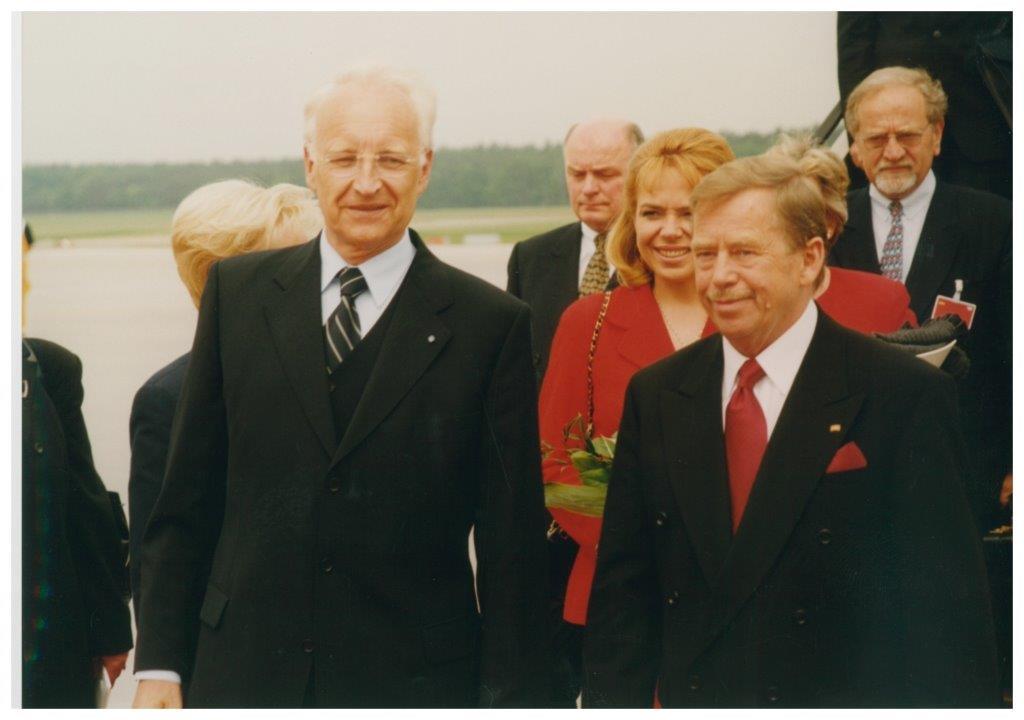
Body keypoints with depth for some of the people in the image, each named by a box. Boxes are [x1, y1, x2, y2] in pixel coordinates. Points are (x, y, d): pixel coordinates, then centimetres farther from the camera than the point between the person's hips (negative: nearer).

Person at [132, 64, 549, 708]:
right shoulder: (238, 292, 5)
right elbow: (187, 499, 7)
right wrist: (159, 666, 3)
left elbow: (512, 547, -3)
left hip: (414, 681, -2)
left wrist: (511, 700, -5)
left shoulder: (493, 325, -3)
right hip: (241, 673, 2)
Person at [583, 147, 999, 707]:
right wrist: (612, 704, -4)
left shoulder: (905, 397, -11)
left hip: (848, 699, -3)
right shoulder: (654, 395, 3)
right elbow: (623, 588, 4)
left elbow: (948, 611, -11)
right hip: (690, 700, 4)